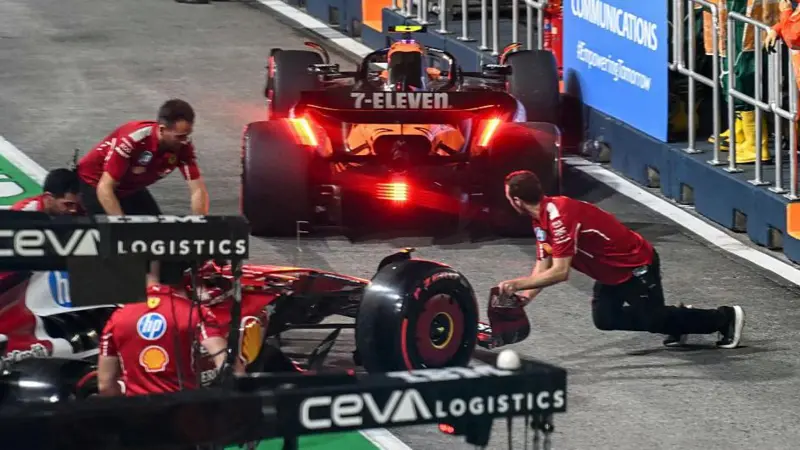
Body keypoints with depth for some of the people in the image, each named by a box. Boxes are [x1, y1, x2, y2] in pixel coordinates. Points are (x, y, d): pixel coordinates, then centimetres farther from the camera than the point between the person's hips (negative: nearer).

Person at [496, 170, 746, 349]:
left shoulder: (559, 217, -31)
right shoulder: (541, 218, 0)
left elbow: (559, 272, -35)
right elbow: (543, 266, 1)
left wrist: (517, 284, -31)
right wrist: (525, 295, -13)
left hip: (636, 266, -10)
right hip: (613, 272, 10)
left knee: (653, 320, -1)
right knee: (604, 319, 11)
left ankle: (725, 318, 15)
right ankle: (677, 321, 25)